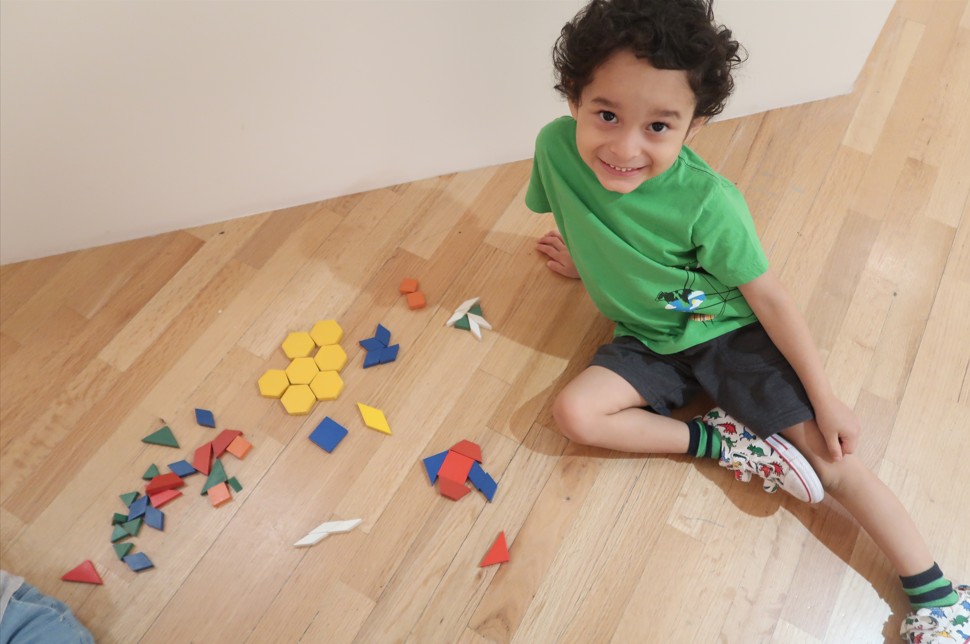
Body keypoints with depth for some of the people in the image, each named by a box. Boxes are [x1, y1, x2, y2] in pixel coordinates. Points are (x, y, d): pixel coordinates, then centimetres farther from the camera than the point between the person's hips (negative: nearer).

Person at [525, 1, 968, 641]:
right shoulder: (556, 146, -20)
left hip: (730, 333, -3)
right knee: (574, 412, -21)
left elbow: (769, 296, -18)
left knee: (833, 460, -8)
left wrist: (824, 399, -12)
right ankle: (724, 441, -8)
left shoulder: (706, 201, -29)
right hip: (648, 344, 4)